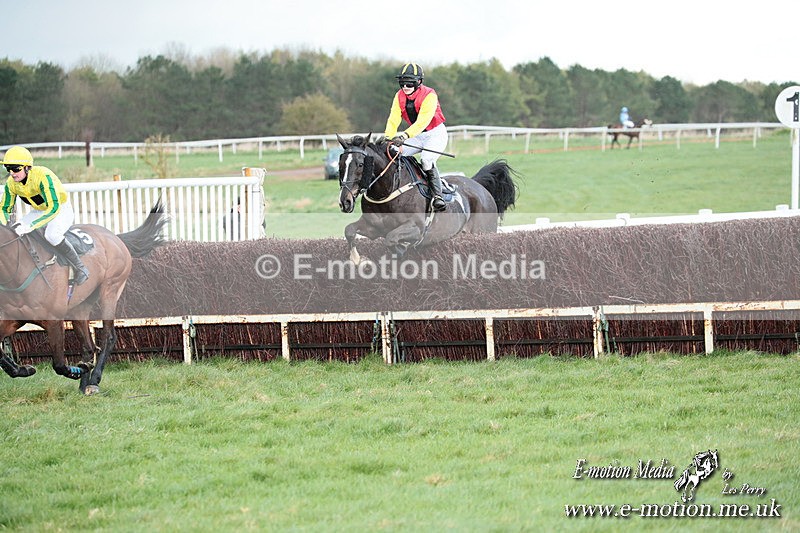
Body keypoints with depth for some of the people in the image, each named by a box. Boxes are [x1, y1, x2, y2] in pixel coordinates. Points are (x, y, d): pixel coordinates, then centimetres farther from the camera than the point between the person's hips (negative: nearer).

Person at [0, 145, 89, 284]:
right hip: (38, 211, 7)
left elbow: (54, 208, -42)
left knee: (51, 235, -36)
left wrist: (31, 226, -49)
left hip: (61, 210, -7)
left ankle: (80, 268, -20)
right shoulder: (11, 183, -14)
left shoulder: (43, 176, -35)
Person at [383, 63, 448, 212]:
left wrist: (405, 135, -49)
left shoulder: (429, 95, -24)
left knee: (426, 160, -31)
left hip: (436, 134, -6)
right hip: (417, 136, 6)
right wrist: (388, 138, -32)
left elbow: (423, 121, -35)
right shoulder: (399, 96, -5)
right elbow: (393, 119, -13)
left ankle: (437, 196, -27)